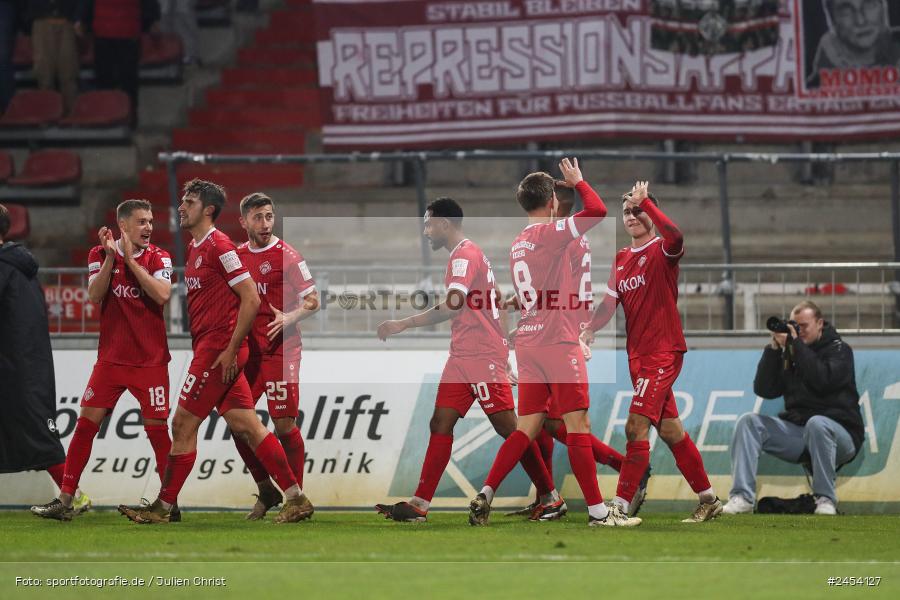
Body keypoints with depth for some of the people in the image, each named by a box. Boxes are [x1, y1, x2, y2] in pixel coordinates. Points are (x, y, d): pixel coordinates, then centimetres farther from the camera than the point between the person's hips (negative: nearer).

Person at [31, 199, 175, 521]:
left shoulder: (159, 257, 0)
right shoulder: (99, 255, 3)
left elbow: (162, 295, -17)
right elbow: (95, 295, -10)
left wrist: (130, 259, -15)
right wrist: (111, 257, -18)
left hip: (150, 359, -1)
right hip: (111, 359, 1)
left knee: (157, 428, -4)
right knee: (86, 424, -3)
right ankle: (65, 500, 1)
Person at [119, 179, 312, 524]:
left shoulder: (219, 246, -12)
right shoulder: (195, 248, 18)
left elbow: (251, 299, -17)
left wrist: (230, 349, -18)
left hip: (219, 349, -10)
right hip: (209, 349, 10)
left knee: (184, 424, -5)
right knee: (246, 427, 6)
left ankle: (163, 508, 1)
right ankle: (296, 499, 6)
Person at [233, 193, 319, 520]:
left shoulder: (286, 255, -6)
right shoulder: (237, 255, 11)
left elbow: (312, 300, -5)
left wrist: (289, 318, -22)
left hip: (280, 350, -6)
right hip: (247, 350, 6)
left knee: (284, 425, -6)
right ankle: (266, 491, 16)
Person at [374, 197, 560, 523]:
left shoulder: (464, 256, -14)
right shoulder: (471, 254, 18)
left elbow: (452, 306, -28)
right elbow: (498, 302, 24)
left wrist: (403, 324, -28)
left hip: (482, 358, -10)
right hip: (462, 358, 10)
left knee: (509, 428, -5)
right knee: (440, 424, 2)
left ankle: (551, 498, 4)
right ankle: (419, 505, -2)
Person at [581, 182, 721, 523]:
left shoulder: (662, 251, -8)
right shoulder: (621, 259, 15)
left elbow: (675, 237, -32)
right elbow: (610, 302, 14)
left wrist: (644, 201, -29)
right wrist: (589, 330, -2)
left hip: (663, 352, -8)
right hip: (638, 354, 8)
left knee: (636, 427, -15)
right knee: (670, 430, 12)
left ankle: (621, 506, -15)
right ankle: (708, 501, 21)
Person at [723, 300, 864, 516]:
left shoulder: (838, 350, 1)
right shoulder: (788, 353, 13)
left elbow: (823, 381, -20)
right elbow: (764, 390, 4)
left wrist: (797, 344, -17)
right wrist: (774, 348, -4)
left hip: (839, 430, -5)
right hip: (796, 429, 5)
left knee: (817, 423, -39)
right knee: (748, 422, -12)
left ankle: (826, 500, -30)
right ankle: (742, 497, -24)